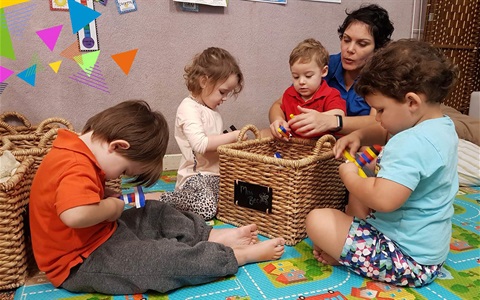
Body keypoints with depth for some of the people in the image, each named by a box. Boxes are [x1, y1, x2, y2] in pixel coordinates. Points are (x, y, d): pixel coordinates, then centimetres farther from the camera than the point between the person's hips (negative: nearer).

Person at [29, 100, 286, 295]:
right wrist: (111, 207, -29)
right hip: (80, 263, -10)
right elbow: (75, 214, -49)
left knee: (155, 213, 11)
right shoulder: (76, 167, -31)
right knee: (168, 256, -15)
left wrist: (108, 198, -2)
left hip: (94, 236, 10)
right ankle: (239, 255, -3)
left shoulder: (74, 150, 0)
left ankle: (212, 237, 13)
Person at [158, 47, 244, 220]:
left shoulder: (212, 110, 18)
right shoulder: (189, 108, -11)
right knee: (206, 209, -29)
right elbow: (200, 144, -24)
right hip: (196, 176, -8)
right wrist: (233, 136, -18)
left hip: (217, 174, 9)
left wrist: (233, 139, 7)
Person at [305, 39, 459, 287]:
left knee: (318, 221, -17)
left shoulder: (411, 144, -29)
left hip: (408, 257, -11)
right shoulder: (442, 126, 4)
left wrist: (350, 176, -22)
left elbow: (383, 199, -40)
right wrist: (359, 135, 3)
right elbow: (387, 133, 21)